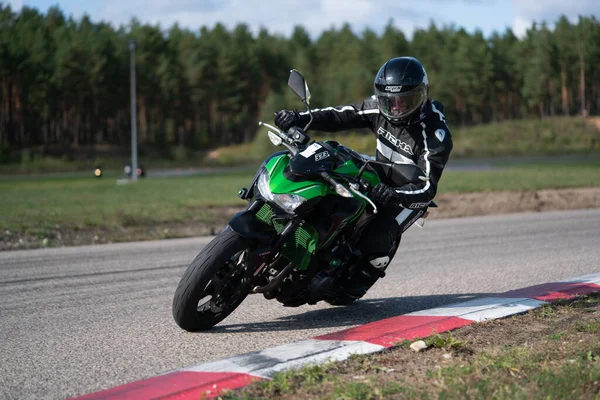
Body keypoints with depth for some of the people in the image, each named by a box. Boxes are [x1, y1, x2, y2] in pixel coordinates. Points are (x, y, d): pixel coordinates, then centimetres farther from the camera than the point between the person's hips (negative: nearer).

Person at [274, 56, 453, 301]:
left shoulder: (435, 134, -28)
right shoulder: (381, 107, -12)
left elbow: (427, 188, -32)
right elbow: (339, 117, -9)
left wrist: (393, 195, -51)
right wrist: (300, 118, -26)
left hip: (409, 194, -6)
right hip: (379, 181, 6)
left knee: (378, 238, -29)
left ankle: (356, 285, -3)